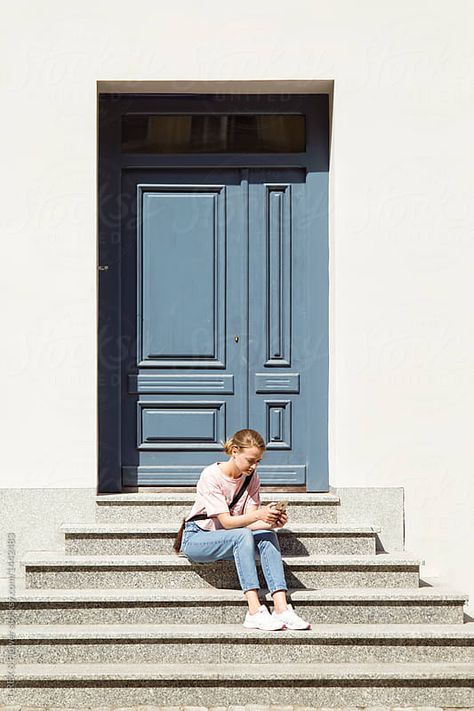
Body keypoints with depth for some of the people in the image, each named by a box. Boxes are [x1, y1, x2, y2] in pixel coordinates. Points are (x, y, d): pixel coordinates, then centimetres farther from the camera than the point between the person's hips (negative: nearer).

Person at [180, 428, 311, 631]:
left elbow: (248, 521, -9)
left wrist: (271, 523, -30)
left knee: (267, 536, -24)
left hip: (228, 540, 6)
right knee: (243, 535, -34)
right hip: (197, 538, -6)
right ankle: (255, 611, -41)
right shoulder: (211, 475, -19)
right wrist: (258, 515, -40)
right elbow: (226, 522, -24)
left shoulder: (252, 478, -1)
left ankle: (281, 608, -34)